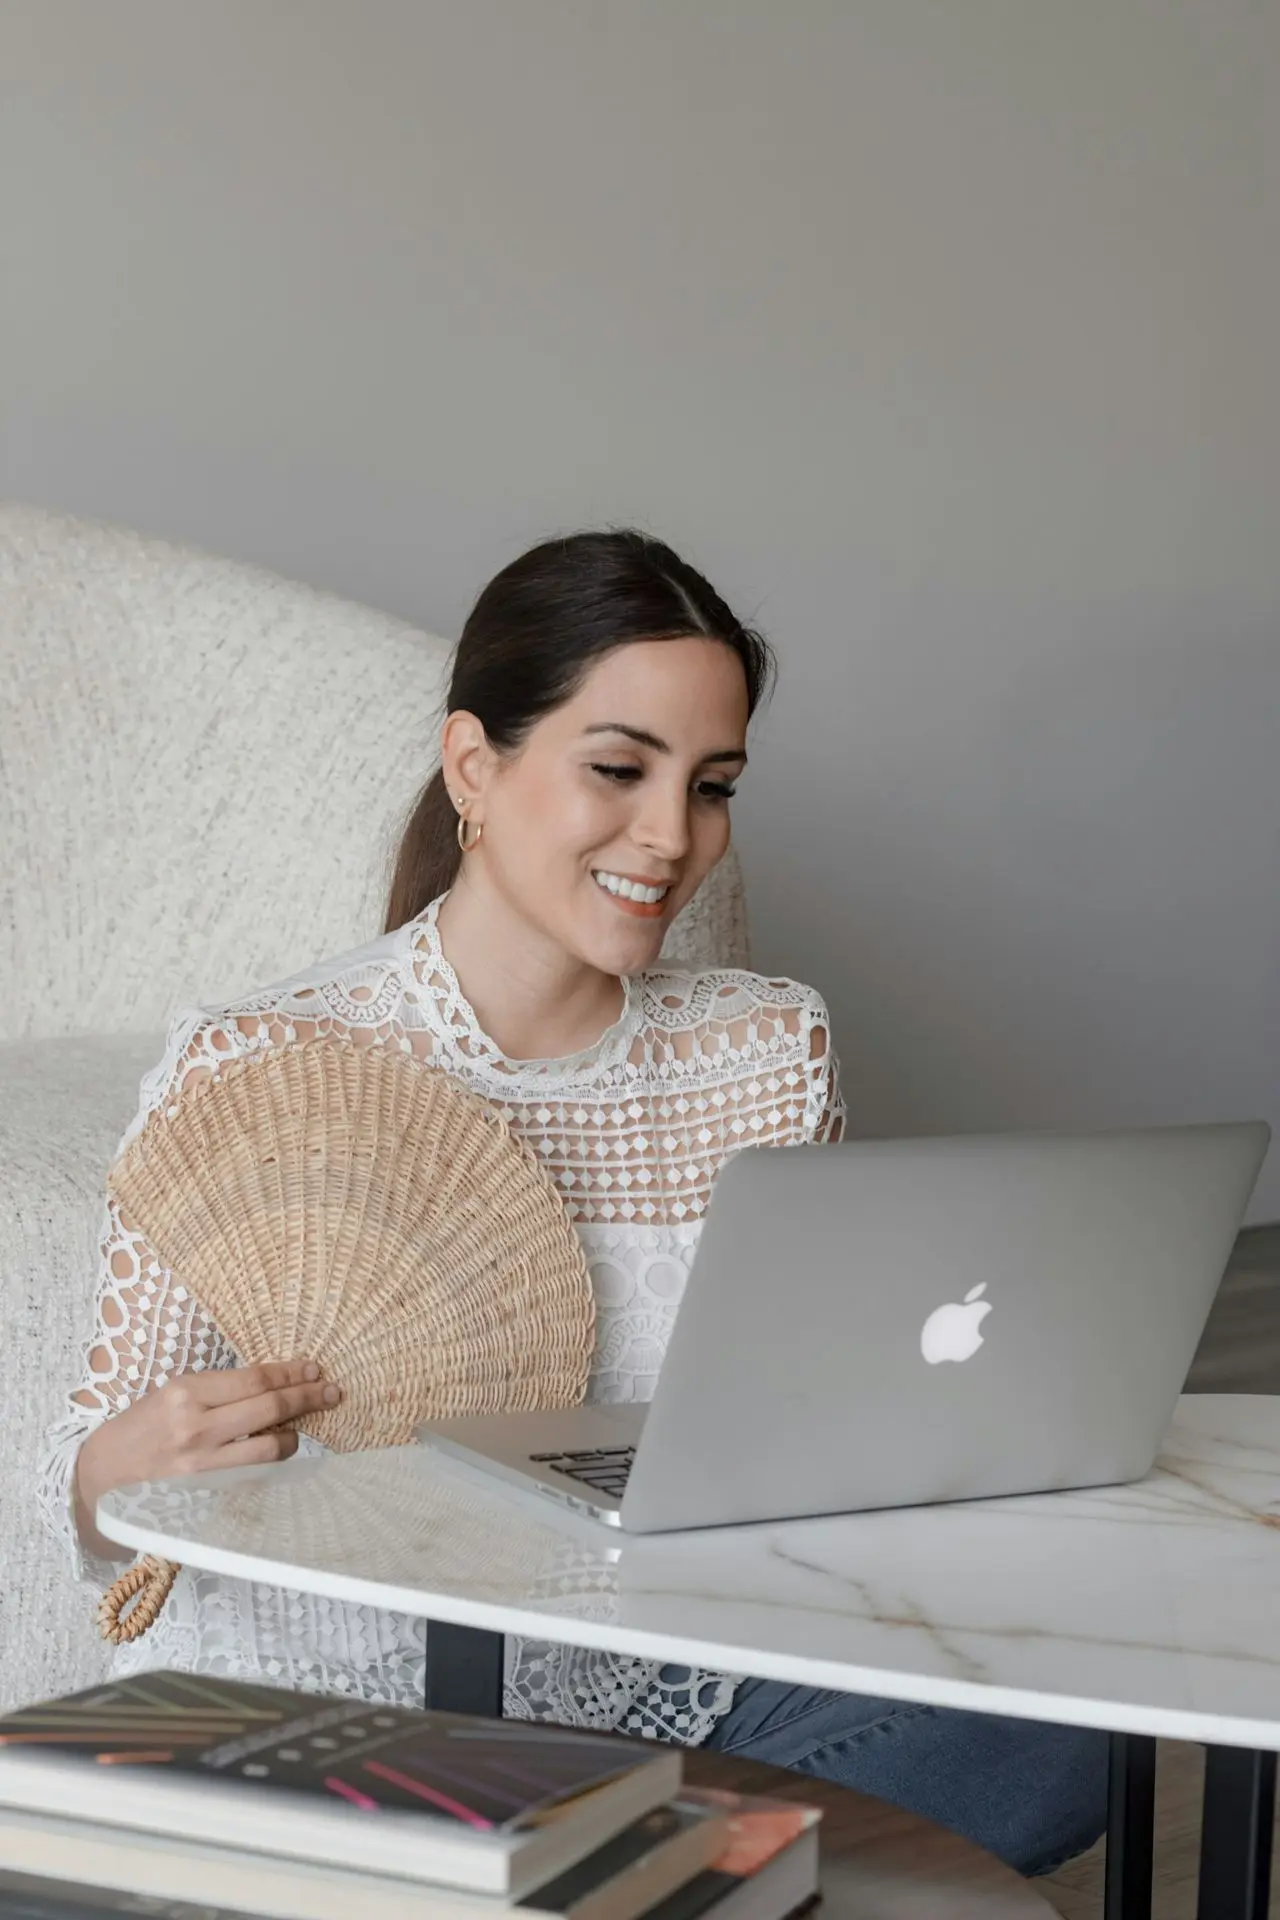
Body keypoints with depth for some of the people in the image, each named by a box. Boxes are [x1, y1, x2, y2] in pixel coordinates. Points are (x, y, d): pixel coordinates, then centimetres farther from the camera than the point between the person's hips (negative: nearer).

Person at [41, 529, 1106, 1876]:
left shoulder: (769, 1052, 5)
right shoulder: (251, 1074, -10)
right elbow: (98, 1472, -5)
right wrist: (124, 1463, -28)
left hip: (656, 1699, 4)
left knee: (1049, 1744, -21)